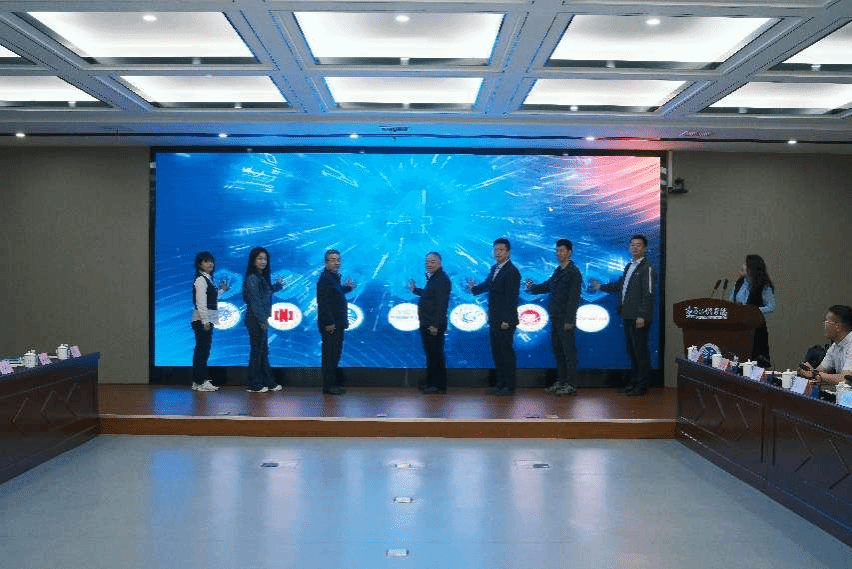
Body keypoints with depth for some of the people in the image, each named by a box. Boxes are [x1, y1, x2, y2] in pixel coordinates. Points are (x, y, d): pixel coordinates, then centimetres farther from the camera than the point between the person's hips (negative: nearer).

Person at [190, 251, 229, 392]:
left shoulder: (208, 279, 17)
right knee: (202, 350, -7)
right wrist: (205, 321, -21)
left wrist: (221, 290, 18)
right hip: (202, 320, -10)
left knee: (203, 351, 10)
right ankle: (200, 382, -4)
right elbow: (201, 302, -18)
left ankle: (199, 381, 15)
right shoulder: (200, 280, -12)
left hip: (207, 320, 10)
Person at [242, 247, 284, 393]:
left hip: (261, 319, 9)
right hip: (255, 319, -9)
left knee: (263, 352, 13)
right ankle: (253, 385, 6)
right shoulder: (252, 278, -14)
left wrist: (277, 285, 20)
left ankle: (268, 382, 20)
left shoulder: (262, 277, 14)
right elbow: (254, 301, -18)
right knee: (257, 351, -2)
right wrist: (262, 321, -18)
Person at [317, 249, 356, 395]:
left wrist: (347, 288, 31)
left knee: (335, 355, 14)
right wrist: (329, 323, -24)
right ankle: (328, 386, 1)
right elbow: (323, 302, -21)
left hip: (337, 324, 10)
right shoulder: (325, 278, -15)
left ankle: (333, 384, 22)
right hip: (330, 325, -10)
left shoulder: (334, 277, 15)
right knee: (330, 355, -5)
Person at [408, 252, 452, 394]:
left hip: (434, 325, -10)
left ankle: (439, 385, 2)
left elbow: (441, 304, -21)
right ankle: (430, 382, 25)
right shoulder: (432, 278, 16)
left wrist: (435, 325, -24)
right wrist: (415, 290, 35)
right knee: (430, 354, 16)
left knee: (436, 355, -4)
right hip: (427, 324, 10)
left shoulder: (442, 279, -15)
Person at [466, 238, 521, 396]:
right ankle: (500, 384, 21)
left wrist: (507, 320, -20)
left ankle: (509, 386, 6)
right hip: (494, 320, 8)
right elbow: (487, 285, 27)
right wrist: (474, 288, 12)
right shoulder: (494, 269, 12)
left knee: (506, 352, -2)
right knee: (497, 353, 13)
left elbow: (512, 298, -17)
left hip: (505, 321, -8)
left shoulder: (512, 272, -13)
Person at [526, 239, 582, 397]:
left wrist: (569, 320, -18)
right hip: (555, 317, 9)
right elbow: (548, 286, 24)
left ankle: (571, 385, 1)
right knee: (557, 349, 13)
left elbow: (574, 298, -16)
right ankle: (561, 381, 22)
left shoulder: (573, 272, -11)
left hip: (565, 318, -9)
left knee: (569, 351, -4)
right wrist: (533, 288, 11)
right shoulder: (558, 271, 13)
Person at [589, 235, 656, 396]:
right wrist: (601, 287, 24)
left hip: (639, 317, -9)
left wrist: (642, 316, -20)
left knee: (640, 351, -3)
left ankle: (642, 385, 4)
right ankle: (634, 382, 23)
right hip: (628, 316, 9)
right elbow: (620, 285, 26)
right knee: (631, 350, 14)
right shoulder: (629, 266, 16)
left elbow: (648, 294, -16)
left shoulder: (647, 268, -10)